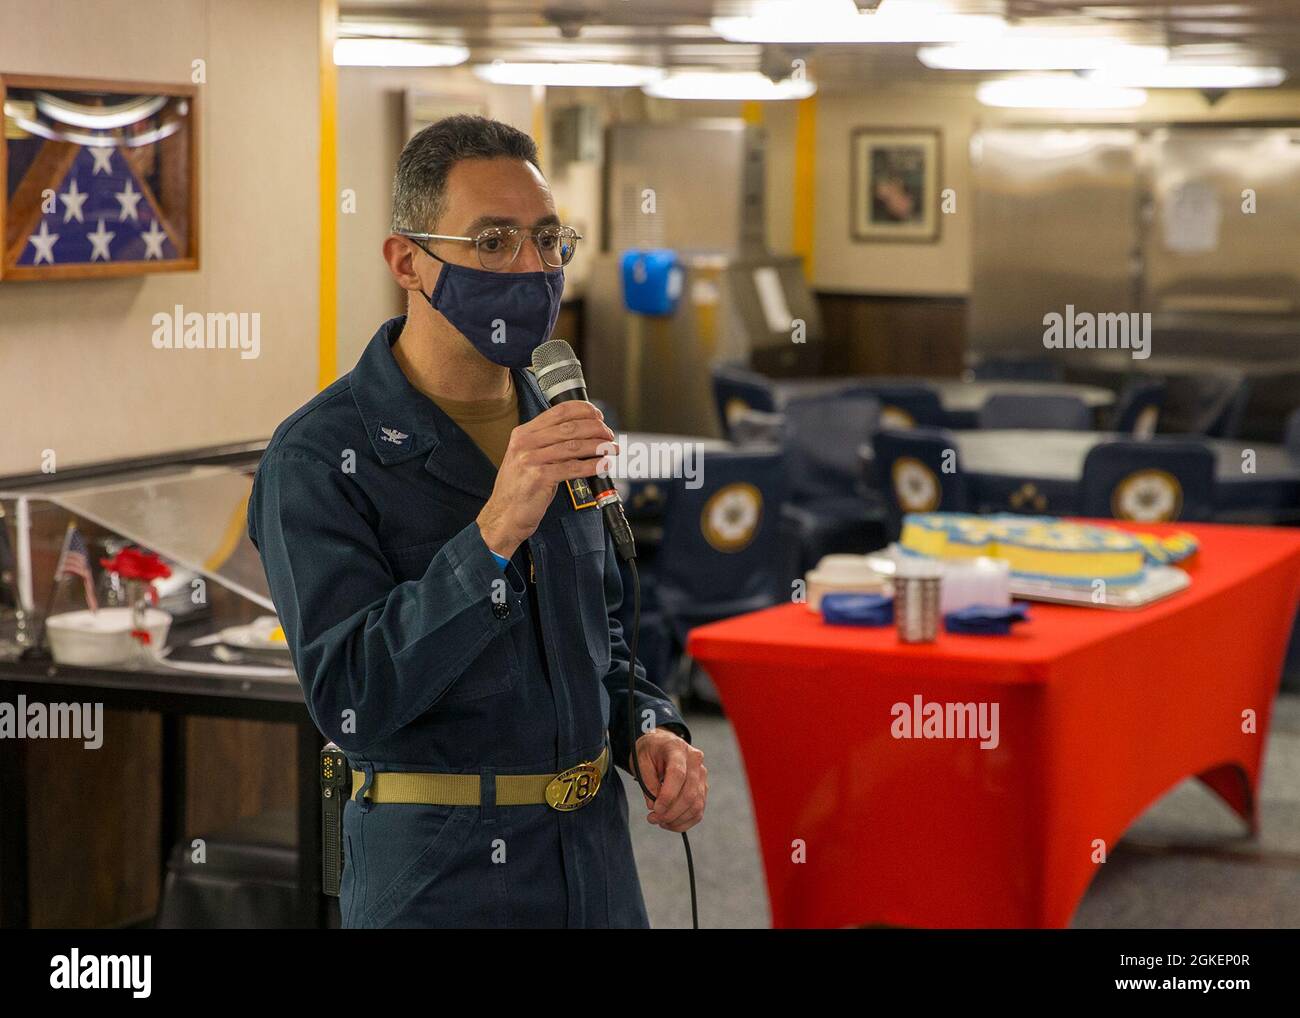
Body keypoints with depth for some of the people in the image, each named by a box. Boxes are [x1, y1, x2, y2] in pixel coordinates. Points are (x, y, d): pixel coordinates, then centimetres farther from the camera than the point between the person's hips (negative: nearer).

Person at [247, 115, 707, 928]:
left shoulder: (569, 427, 5)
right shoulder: (319, 457, -14)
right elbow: (352, 702, -23)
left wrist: (652, 732, -1)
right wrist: (493, 534, -31)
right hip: (437, 876, -5)